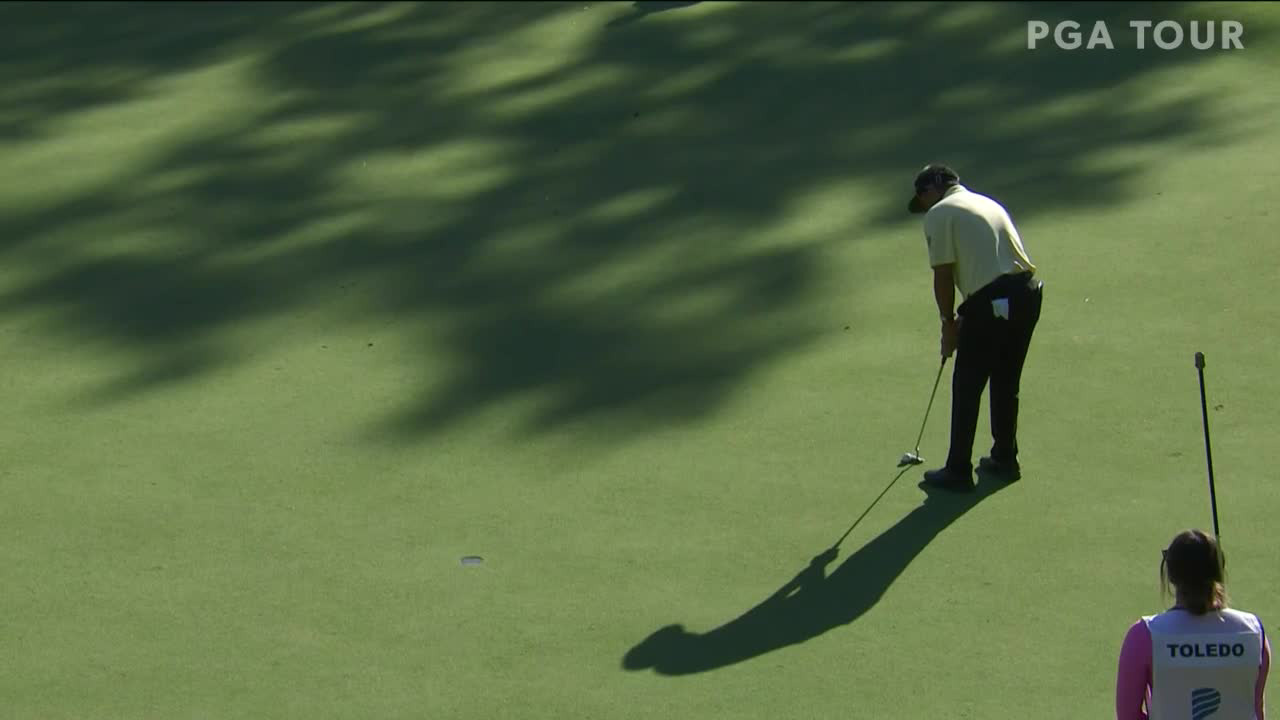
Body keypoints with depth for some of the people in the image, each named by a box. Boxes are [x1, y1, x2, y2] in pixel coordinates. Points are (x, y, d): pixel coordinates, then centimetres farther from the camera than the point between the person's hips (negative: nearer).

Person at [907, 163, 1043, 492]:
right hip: (1028, 292, 8)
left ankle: (958, 471, 7)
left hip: (992, 303, -8)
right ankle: (1005, 459, 29)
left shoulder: (939, 213, 0)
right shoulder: (987, 203, 24)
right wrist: (964, 317, 26)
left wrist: (949, 323, 8)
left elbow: (943, 276, -4)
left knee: (967, 389, 3)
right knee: (1007, 383, 21)